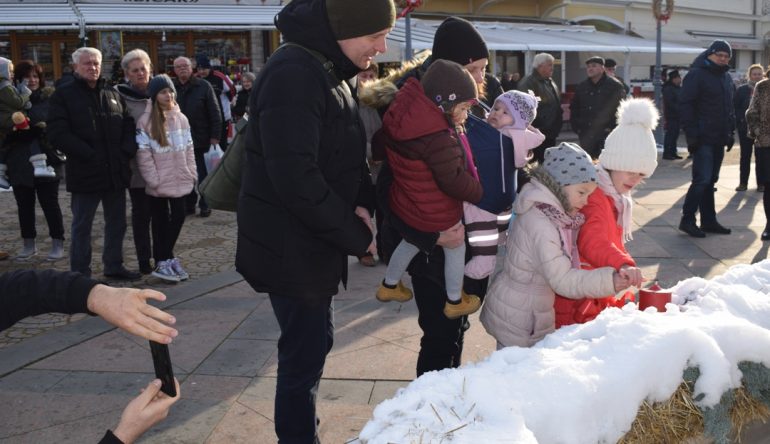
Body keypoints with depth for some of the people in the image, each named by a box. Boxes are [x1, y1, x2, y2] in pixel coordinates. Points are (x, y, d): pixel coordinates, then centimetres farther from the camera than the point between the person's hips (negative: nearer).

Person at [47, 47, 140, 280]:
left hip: (115, 172, 5)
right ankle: (80, 273, 13)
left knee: (117, 223, 14)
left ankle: (114, 266, 28)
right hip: (85, 172, -5)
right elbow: (58, 133, -10)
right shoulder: (64, 95, -2)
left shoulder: (113, 95, 14)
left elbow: (129, 126, 14)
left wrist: (127, 152, -5)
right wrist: (89, 155, -17)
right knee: (82, 226, 4)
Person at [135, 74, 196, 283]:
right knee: (161, 221, 6)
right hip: (159, 184, -4)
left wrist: (191, 172, 6)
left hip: (180, 180, 4)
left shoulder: (181, 118, 6)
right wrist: (154, 179, -14)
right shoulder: (146, 121, -9)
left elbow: (188, 148, 11)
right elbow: (143, 154, -11)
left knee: (178, 216, 5)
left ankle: (165, 258, 20)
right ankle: (163, 260, 17)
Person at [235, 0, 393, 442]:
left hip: (314, 241, 10)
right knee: (305, 354, 1)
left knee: (315, 342, 21)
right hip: (292, 249, -10)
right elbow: (295, 178, -28)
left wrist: (361, 203, -5)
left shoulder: (329, 71, 10)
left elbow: (344, 156, 15)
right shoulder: (294, 74, -22)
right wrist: (356, 236, -18)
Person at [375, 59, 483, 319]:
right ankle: (455, 302, 35)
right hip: (437, 215, -7)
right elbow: (454, 180, -27)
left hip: (404, 203, 7)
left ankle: (389, 286, 49)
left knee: (410, 242, 31)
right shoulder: (439, 138, -34)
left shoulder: (403, 116, -9)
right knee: (456, 250, 18)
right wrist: (479, 193, -10)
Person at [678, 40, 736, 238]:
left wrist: (731, 132, 15)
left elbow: (730, 107, 23)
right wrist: (691, 134, -18)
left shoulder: (726, 78, 17)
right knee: (702, 179, -11)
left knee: (710, 180, 11)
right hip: (703, 139, -8)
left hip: (719, 140, 8)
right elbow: (685, 105, -13)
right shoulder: (696, 75, -8)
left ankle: (708, 221, 16)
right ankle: (687, 220, -3)